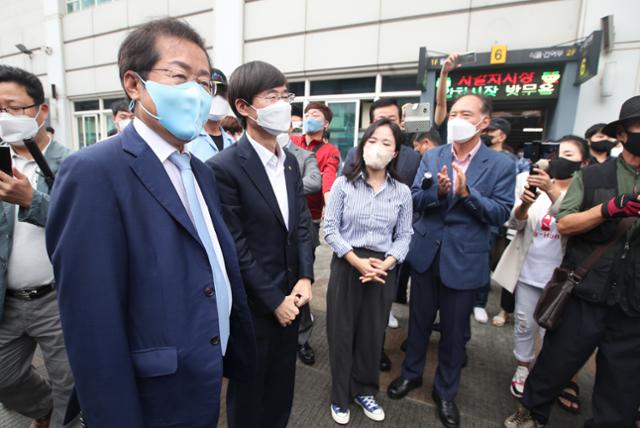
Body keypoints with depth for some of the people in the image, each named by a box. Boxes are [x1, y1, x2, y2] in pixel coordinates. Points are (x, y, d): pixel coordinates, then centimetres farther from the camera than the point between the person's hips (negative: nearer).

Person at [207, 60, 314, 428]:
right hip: (252, 305, -6)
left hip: (289, 297, 7)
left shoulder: (290, 161, 6)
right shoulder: (224, 168, -19)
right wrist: (273, 300, -13)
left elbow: (302, 222, 6)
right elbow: (235, 248, -18)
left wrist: (305, 278, -4)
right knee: (249, 394, 19)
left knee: (282, 390, 24)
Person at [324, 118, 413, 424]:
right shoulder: (343, 184, -6)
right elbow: (330, 228, -7)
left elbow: (404, 236, 2)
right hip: (346, 266, -1)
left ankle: (364, 391, 39)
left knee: (372, 334, 15)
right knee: (341, 332, 10)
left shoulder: (402, 192, 0)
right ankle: (340, 396, 33)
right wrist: (356, 260, -15)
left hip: (383, 270, 2)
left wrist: (386, 263, -14)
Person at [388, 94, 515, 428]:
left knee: (454, 329, 13)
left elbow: (502, 213, -9)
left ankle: (446, 391, 36)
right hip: (425, 252, 2)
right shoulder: (431, 157, 1)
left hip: (465, 259, -2)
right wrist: (437, 190, -24)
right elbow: (414, 201, -4)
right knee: (419, 319, 18)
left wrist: (467, 193, -24)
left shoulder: (501, 165, -5)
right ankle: (411, 372, 42)